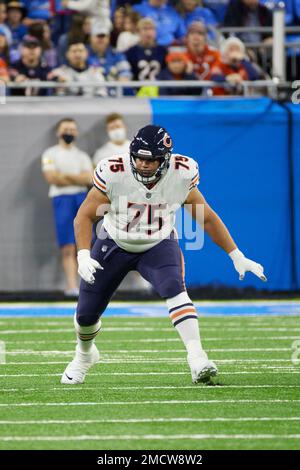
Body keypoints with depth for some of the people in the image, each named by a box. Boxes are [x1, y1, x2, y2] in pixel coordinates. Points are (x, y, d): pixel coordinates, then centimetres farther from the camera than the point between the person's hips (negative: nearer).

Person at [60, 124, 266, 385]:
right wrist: (84, 256, -32)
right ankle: (85, 354, 44)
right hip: (115, 245, 0)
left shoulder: (181, 175, -21)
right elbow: (85, 216, -17)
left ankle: (197, 360, -39)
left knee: (174, 288, -31)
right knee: (86, 315, 8)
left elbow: (206, 217, -6)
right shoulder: (114, 174, -27)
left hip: (158, 246, 0)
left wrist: (237, 257, -5)